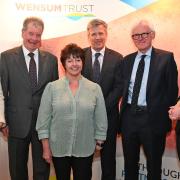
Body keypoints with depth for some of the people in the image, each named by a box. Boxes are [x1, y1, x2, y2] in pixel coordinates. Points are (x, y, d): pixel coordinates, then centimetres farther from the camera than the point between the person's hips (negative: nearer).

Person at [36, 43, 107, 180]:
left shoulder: (95, 88, -3)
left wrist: (99, 141, 3)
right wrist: (46, 148, -3)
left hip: (85, 149, 0)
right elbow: (44, 119, -3)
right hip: (58, 149, 0)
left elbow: (101, 119, 2)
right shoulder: (52, 87, -4)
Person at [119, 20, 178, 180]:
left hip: (153, 118, -4)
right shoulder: (127, 60, 9)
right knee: (130, 163, 19)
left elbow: (172, 90, -5)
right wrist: (123, 114, 4)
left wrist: (166, 116, -7)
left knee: (154, 165, 13)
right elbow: (123, 88, 10)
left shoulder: (166, 58, -5)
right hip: (129, 117, 4)